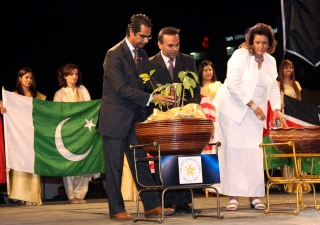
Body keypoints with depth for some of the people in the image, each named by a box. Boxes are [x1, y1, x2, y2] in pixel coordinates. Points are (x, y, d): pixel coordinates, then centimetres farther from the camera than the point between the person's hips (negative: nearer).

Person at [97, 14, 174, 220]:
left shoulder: (143, 55, 9)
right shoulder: (114, 54, -15)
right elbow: (121, 88, -22)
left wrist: (159, 92, -8)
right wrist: (151, 98, -26)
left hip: (136, 118, 7)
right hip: (116, 118, -7)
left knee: (142, 163, 8)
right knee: (115, 166, 1)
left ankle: (151, 206, 11)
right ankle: (117, 209, 9)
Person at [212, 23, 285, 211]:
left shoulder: (270, 61, 8)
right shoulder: (240, 55, -11)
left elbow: (273, 88, 10)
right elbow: (233, 85, -18)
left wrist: (276, 109, -7)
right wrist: (252, 105, -20)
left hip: (254, 114, 5)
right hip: (233, 110, -5)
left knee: (254, 153, 0)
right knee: (233, 152, -4)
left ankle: (254, 195, 6)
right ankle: (233, 196, -2)